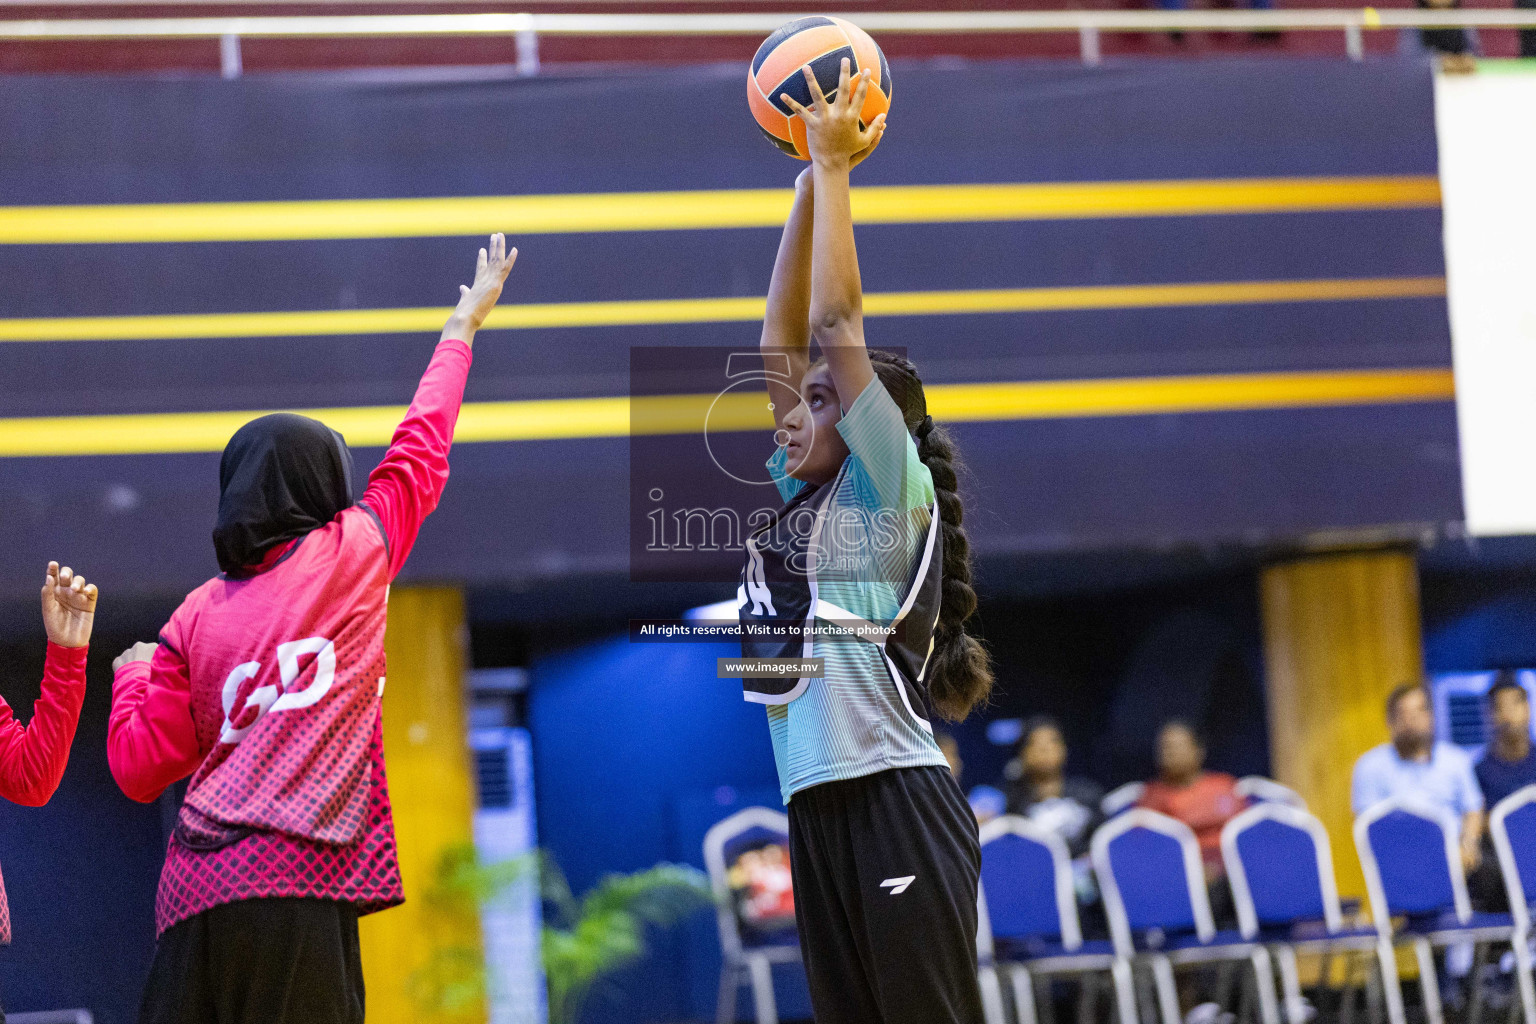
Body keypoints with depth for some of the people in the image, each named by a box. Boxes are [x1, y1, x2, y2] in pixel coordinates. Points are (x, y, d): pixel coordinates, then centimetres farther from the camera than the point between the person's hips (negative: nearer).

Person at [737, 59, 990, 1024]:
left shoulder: (890, 488, -3)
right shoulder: (804, 499, 17)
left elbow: (837, 322, -8)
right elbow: (788, 336, 17)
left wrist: (834, 164, -2)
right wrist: (809, 182, 16)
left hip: (896, 807, -8)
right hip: (822, 809, 8)